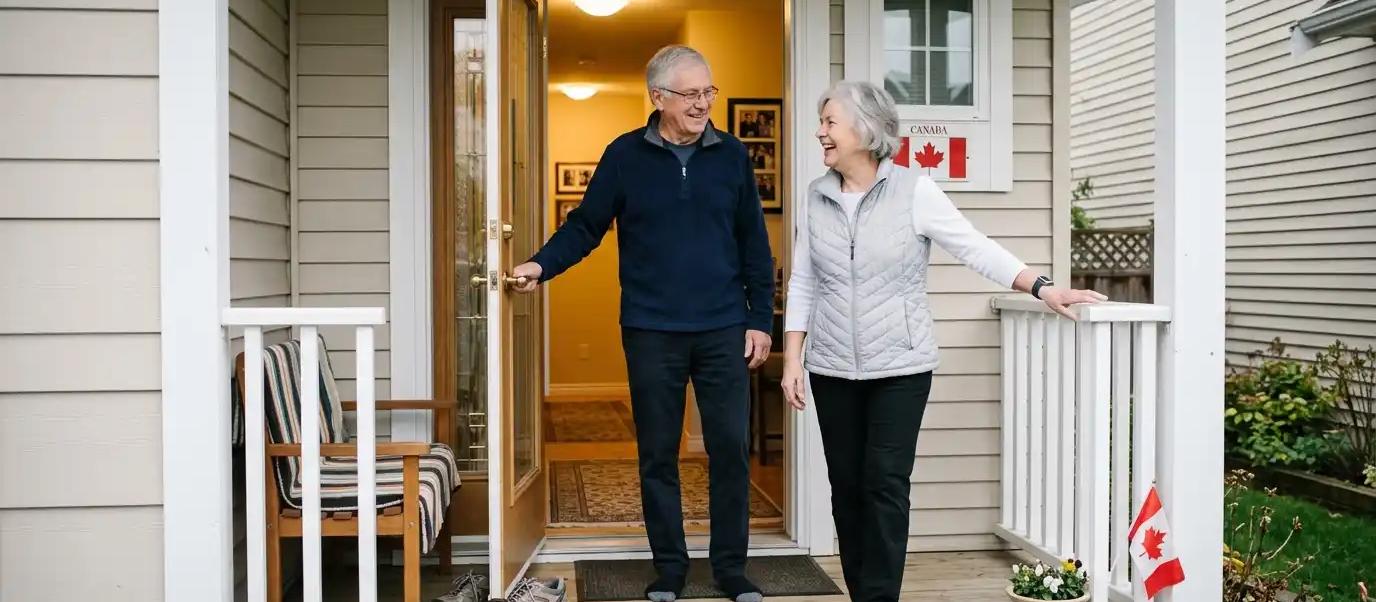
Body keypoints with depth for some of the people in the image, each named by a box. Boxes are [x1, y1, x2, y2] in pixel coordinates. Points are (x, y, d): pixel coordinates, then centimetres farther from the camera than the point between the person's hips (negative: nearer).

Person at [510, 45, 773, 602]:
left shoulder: (732, 155, 4)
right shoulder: (625, 156, 1)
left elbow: (754, 245, 6)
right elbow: (585, 226, 2)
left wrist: (761, 320, 3)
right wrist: (540, 266, -15)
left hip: (724, 330, 1)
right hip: (651, 332, 0)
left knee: (731, 450, 3)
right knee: (658, 455, 8)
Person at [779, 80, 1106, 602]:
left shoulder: (913, 191, -7)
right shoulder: (815, 198, 5)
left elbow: (976, 248, -10)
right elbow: (802, 285, 7)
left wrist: (1043, 288, -20)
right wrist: (792, 359, 3)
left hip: (900, 367, -3)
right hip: (831, 369, 4)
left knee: (886, 485, -6)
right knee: (846, 486, 7)